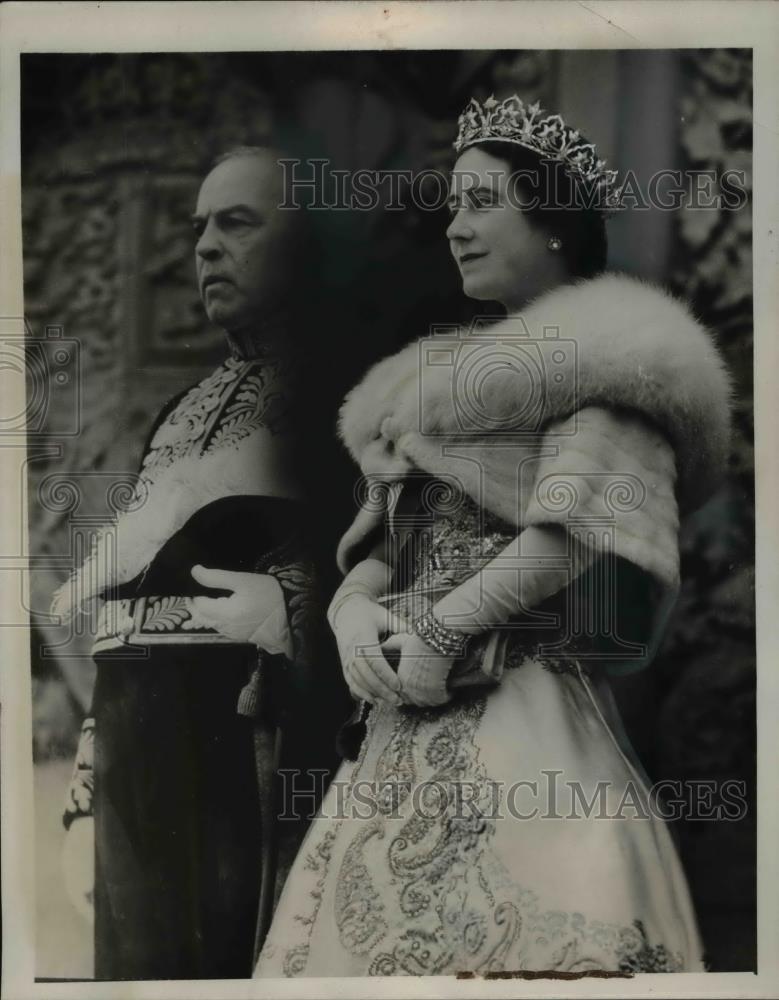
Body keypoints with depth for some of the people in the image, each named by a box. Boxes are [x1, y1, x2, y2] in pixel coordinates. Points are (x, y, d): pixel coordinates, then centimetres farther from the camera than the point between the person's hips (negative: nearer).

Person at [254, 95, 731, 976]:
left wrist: (439, 629, -13)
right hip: (406, 728, 7)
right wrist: (353, 612, -4)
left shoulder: (598, 352, 0)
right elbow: (376, 543, 17)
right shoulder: (433, 379, 22)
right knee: (371, 933, 7)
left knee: (522, 933, -8)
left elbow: (578, 531, -14)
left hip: (524, 714, -7)